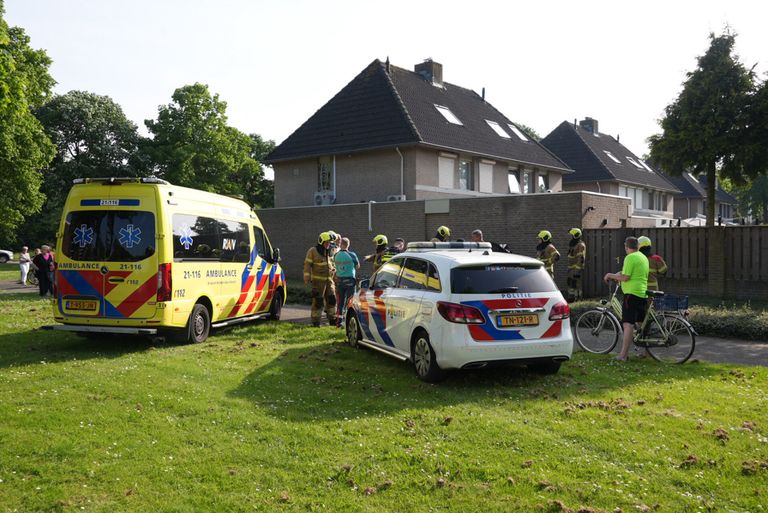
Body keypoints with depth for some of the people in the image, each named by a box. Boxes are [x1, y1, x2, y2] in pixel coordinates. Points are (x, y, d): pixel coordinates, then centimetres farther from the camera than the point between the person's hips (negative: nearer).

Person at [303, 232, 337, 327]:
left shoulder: (329, 252, 14)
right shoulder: (313, 251, -6)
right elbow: (307, 265, -8)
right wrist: (307, 278, -15)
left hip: (329, 280, 6)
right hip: (318, 280, -6)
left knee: (331, 299, 6)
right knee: (318, 301, -6)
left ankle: (332, 320, 16)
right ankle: (315, 321, 2)